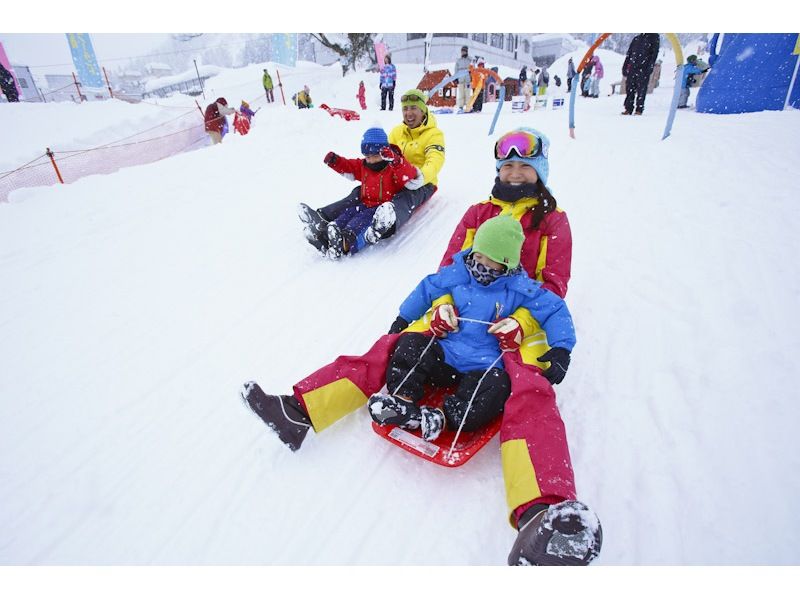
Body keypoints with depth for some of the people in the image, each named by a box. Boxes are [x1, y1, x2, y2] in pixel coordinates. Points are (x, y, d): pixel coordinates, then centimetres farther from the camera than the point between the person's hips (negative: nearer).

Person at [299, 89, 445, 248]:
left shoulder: (434, 134, -1)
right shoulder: (397, 131, 17)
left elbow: (436, 159, -18)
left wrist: (422, 176, -41)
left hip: (422, 184, -5)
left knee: (406, 198, -41)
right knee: (361, 191, -17)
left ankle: (388, 225, -74)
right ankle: (324, 218, -33)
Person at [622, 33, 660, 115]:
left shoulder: (654, 38, 6)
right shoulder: (636, 38, 18)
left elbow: (654, 54, -2)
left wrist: (650, 67, -14)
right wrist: (625, 67, 11)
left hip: (644, 68, -4)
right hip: (632, 67, 4)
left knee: (641, 90, -5)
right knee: (629, 89, -1)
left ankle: (639, 109, -2)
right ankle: (628, 108, 3)